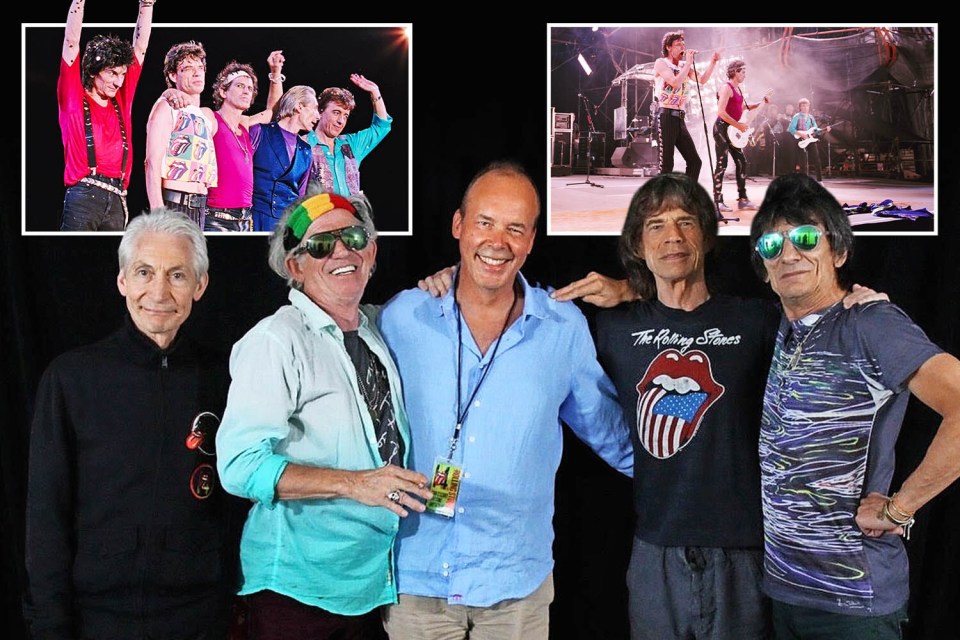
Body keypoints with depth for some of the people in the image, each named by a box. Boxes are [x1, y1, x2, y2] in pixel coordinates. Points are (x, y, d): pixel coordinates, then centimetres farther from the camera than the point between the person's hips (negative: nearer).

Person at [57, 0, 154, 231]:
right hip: (83, 197, -4)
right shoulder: (73, 98, 7)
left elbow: (140, 47, 18)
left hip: (117, 200, 5)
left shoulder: (121, 101, 18)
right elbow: (71, 41, 1)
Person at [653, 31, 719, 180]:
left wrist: (713, 62, -3)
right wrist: (689, 62, -9)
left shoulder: (684, 66, 19)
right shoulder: (661, 63, -1)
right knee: (666, 165, -9)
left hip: (680, 119, 7)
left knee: (695, 161, 4)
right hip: (666, 117, -7)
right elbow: (676, 82, -16)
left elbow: (702, 80, 7)